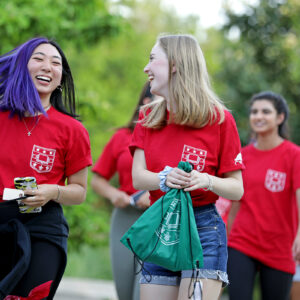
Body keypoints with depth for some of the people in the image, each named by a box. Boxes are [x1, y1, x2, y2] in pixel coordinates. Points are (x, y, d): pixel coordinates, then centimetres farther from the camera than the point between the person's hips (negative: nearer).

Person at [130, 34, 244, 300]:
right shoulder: (149, 118, 11)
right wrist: (164, 178, -21)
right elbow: (138, 177, 0)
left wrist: (208, 181, -23)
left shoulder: (218, 119, -3)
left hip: (203, 230, -4)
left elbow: (237, 189, -2)